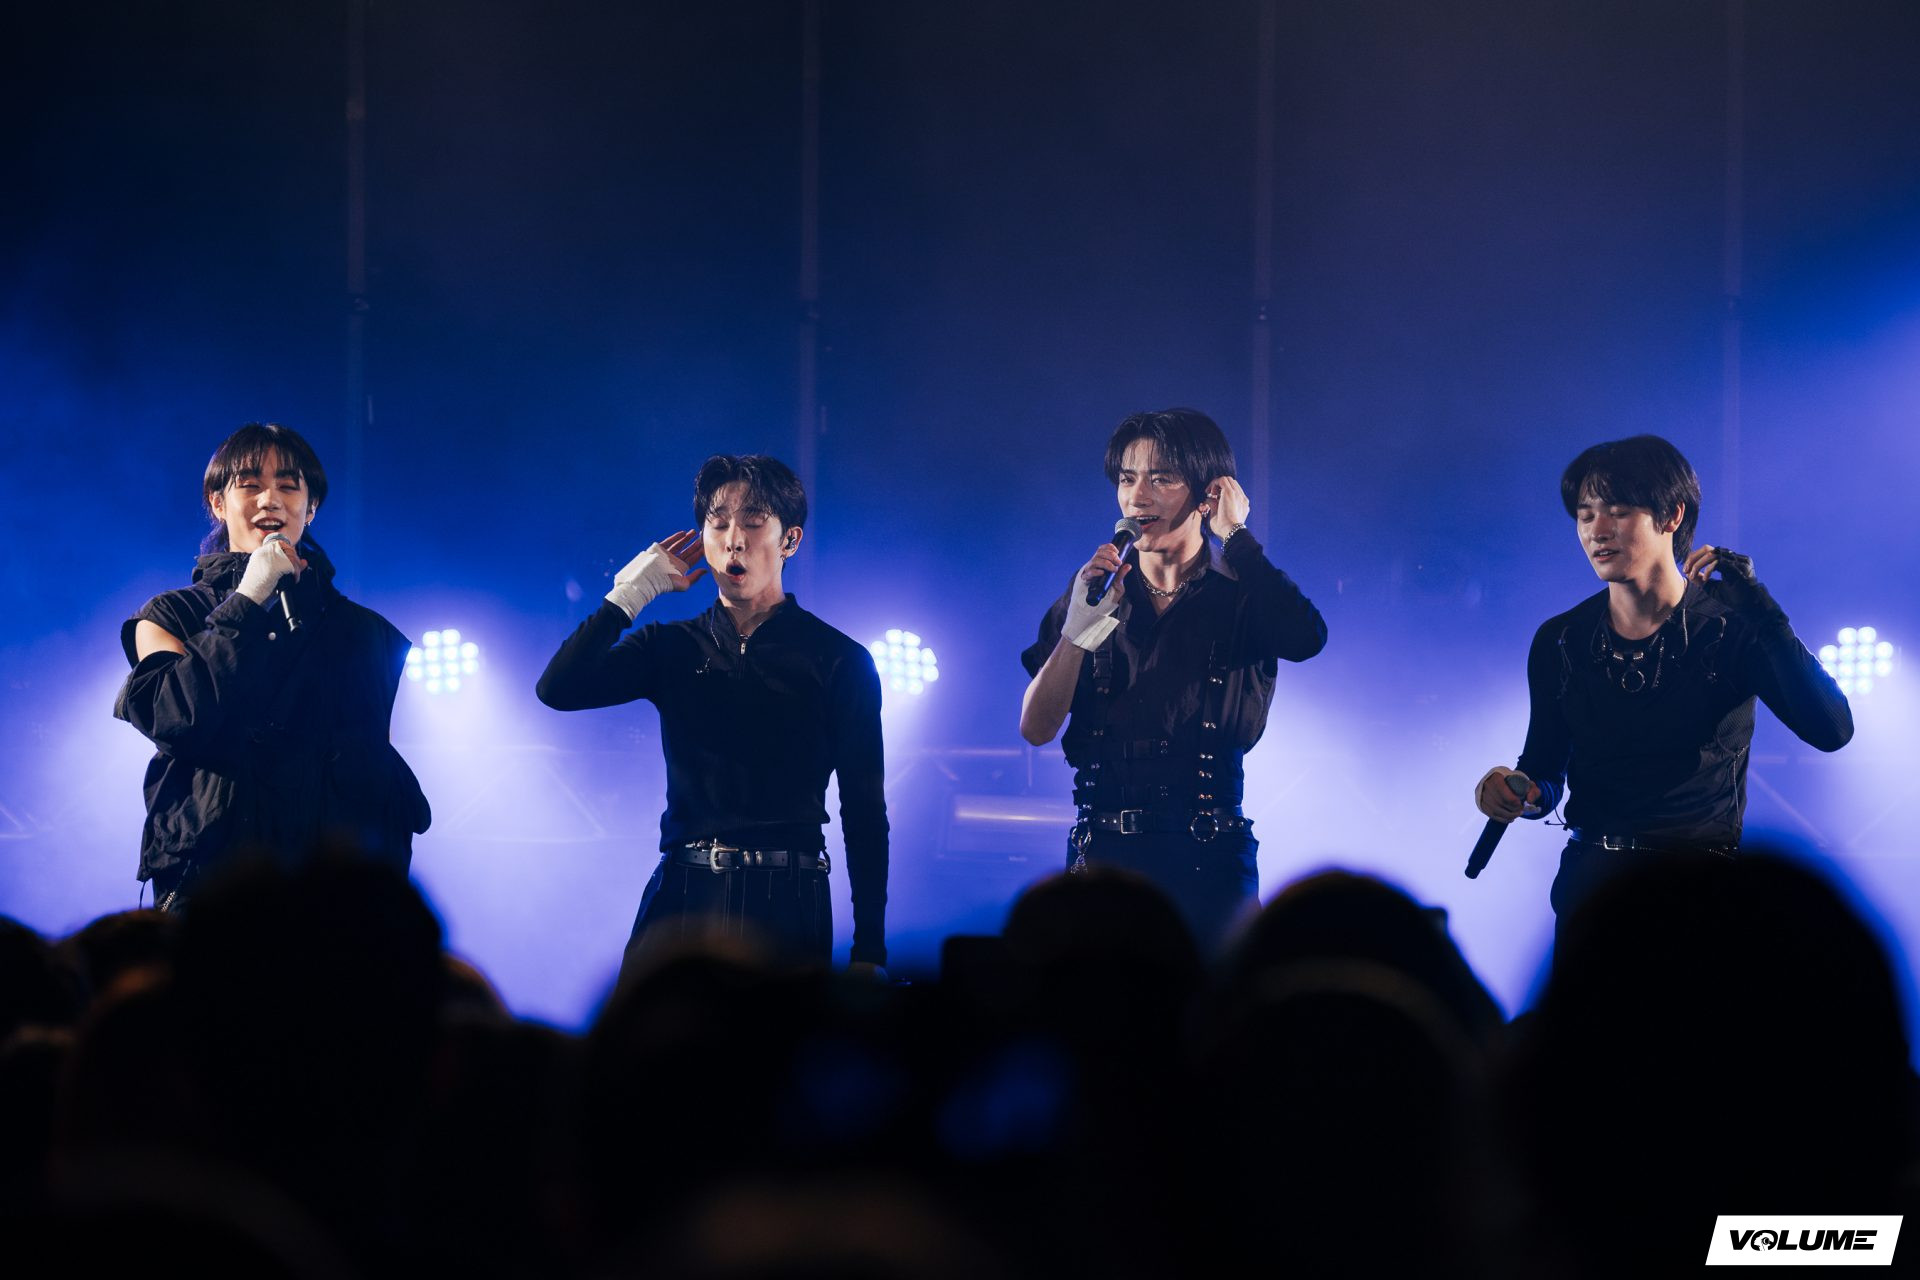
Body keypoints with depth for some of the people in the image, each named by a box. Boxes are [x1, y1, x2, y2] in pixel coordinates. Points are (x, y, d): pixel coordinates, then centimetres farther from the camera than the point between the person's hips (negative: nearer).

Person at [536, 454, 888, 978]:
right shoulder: (672, 647, 11)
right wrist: (631, 592, 1)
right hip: (682, 895, 2)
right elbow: (557, 689, -3)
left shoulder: (838, 660, 4)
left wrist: (868, 954, -3)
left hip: (786, 901, -2)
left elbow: (865, 815, 3)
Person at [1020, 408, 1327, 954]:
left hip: (1207, 864, -2)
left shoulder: (1241, 598, 3)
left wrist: (1235, 536, -12)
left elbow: (1306, 638, -22)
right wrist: (1080, 628, -12)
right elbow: (1036, 728, 2)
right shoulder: (1091, 593, 9)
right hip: (1104, 854, 2)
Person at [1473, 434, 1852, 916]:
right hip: (1593, 871, 2)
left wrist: (1759, 610, -21)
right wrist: (1515, 792, -8)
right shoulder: (1559, 642, 9)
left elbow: (1832, 730, -16)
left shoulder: (1730, 629, -2)